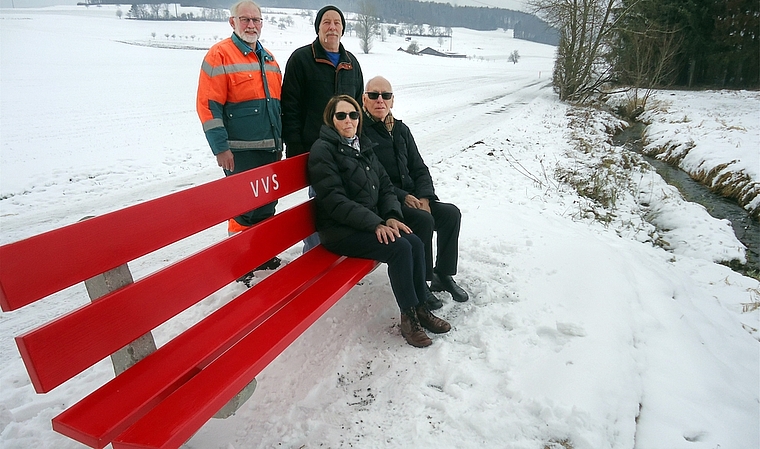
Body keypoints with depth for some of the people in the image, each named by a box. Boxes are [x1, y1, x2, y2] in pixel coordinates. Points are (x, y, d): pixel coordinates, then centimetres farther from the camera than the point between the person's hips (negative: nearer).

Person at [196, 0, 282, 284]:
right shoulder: (220, 55, -5)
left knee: (268, 205, 14)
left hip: (271, 148, 7)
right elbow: (209, 106, -11)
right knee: (244, 208, -2)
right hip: (241, 152, -7)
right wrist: (221, 147, -16)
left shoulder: (268, 59, 17)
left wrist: (281, 140, 18)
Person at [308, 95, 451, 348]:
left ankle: (420, 307, 0)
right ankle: (408, 316, -8)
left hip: (373, 222, 7)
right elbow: (334, 200, -17)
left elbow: (385, 186, 13)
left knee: (416, 243, -14)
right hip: (339, 230, -7)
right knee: (400, 248, -24)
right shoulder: (323, 149, -8)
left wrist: (392, 216, -7)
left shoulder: (363, 147, 15)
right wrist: (375, 224, -22)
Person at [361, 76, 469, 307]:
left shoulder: (401, 129, 15)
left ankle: (443, 275, 5)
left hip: (412, 197, 7)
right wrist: (402, 197, -19)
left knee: (451, 213, -10)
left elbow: (419, 168, 12)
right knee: (424, 220, -28)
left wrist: (424, 197, -6)